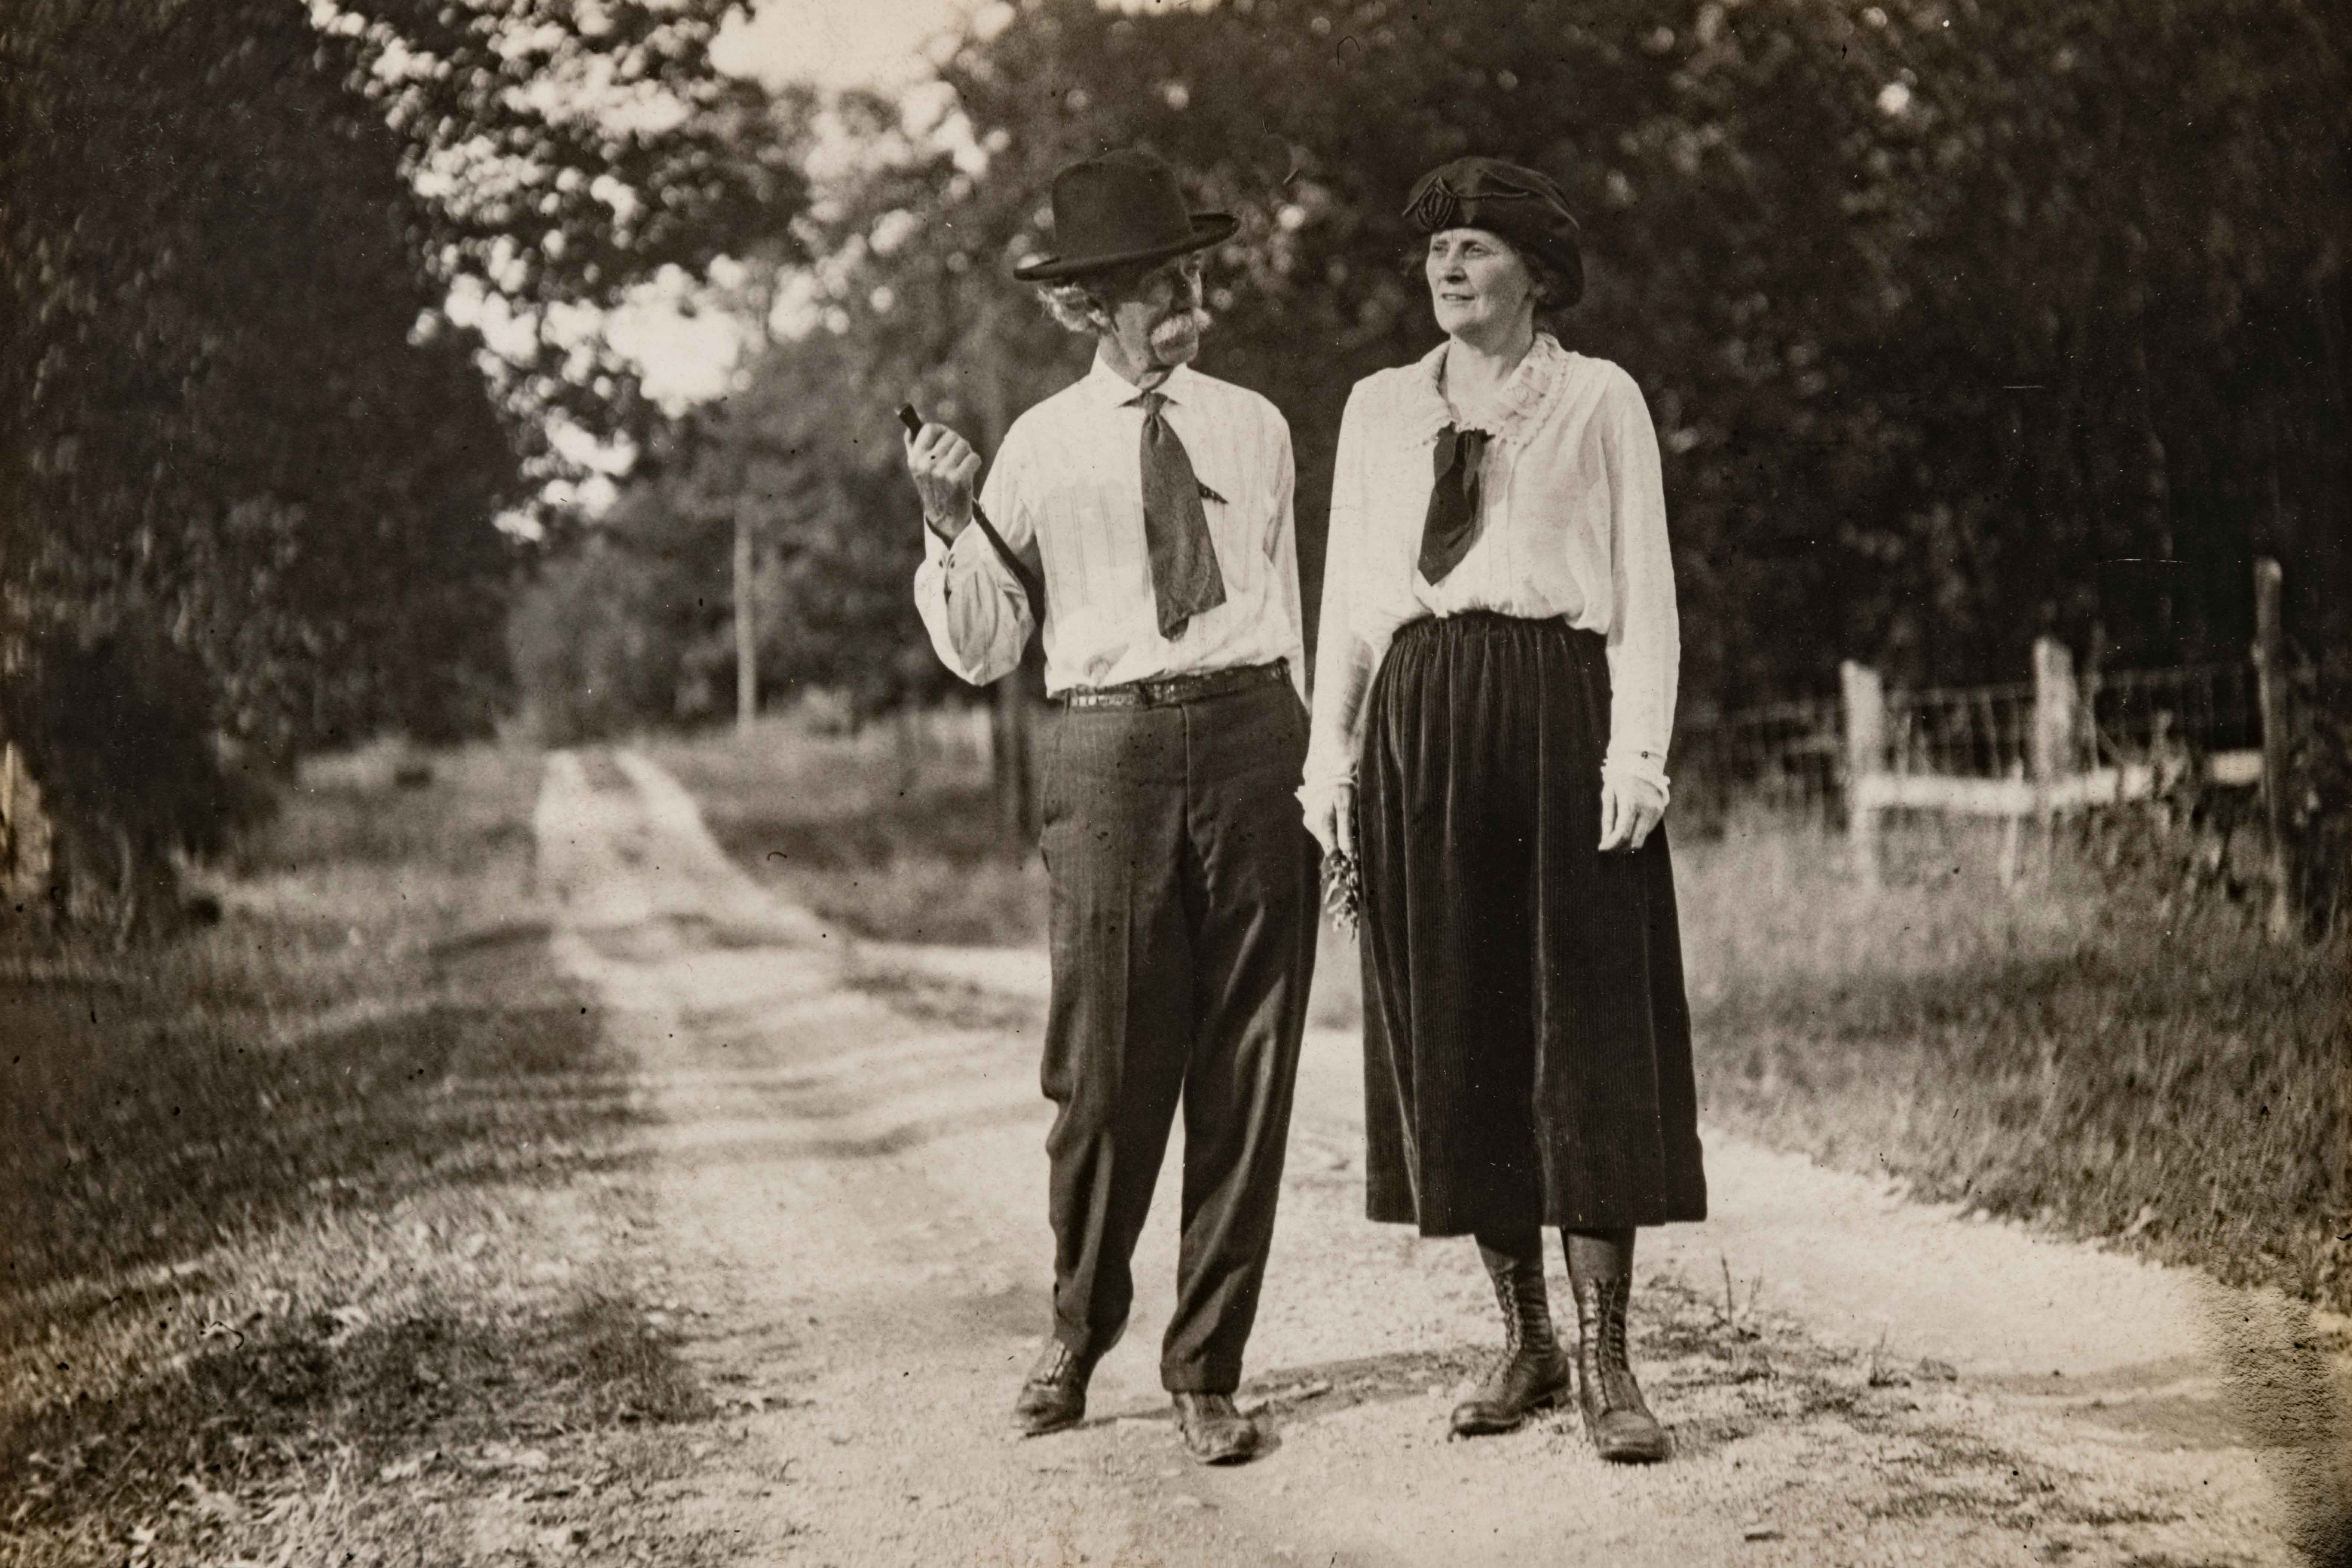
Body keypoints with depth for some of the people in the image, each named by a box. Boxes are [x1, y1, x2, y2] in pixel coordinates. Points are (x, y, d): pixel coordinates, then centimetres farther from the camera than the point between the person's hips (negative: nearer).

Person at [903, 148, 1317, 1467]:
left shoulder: (1255, 428, 11)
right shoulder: (1043, 447, 4)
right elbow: (983, 651, 6)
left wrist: (1308, 762, 13)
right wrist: (950, 524, -9)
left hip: (1253, 736, 2)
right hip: (1109, 748, -2)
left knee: (1246, 1070, 3)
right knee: (1110, 1064, -1)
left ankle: (1209, 1367, 16)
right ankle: (1080, 1331, 25)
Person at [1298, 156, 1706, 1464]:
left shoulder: (1600, 400, 8)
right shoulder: (1379, 408, 17)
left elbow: (1646, 591, 2)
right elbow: (1347, 595, 15)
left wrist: (1638, 750, -9)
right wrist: (1330, 754, 7)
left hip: (1559, 716, -3)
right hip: (1420, 728, 3)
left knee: (1586, 1025, -5)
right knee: (1454, 1037, 4)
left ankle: (1607, 1361, -1)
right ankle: (1526, 1340, 16)